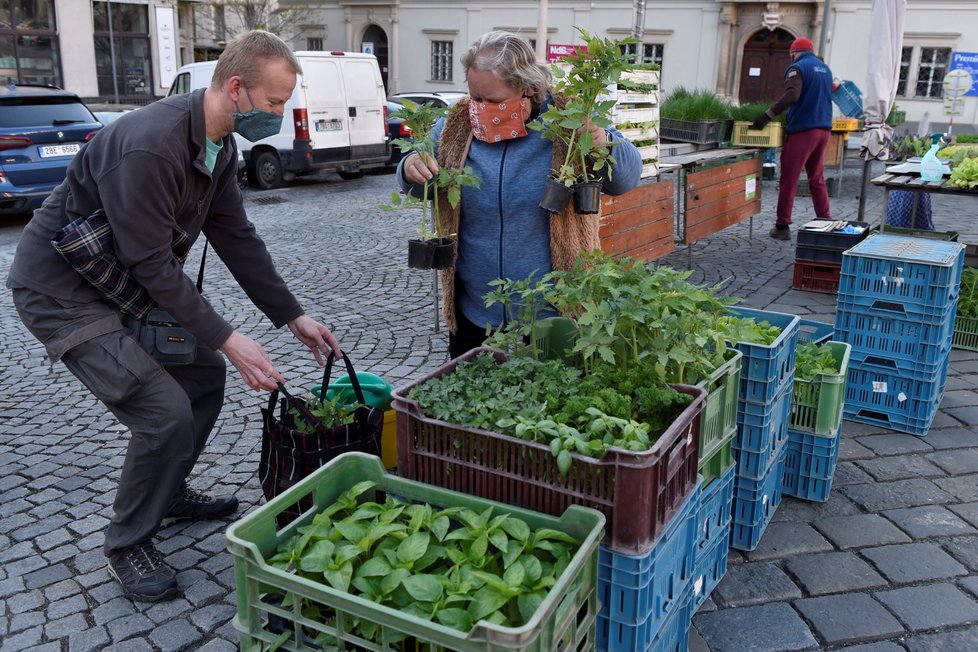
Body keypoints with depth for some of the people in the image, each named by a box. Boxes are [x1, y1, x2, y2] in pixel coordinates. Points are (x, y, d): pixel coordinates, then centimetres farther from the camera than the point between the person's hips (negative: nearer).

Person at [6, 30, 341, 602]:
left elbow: (237, 239, 5)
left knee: (204, 373, 12)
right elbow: (153, 264, -28)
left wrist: (294, 317, 3)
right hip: (63, 292, -9)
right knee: (165, 410, -17)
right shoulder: (150, 145, -31)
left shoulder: (220, 147, -1)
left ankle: (170, 493, 33)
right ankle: (129, 546, 8)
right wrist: (227, 339, -25)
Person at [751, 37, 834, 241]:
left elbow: (792, 95, -23)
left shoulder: (798, 68, -6)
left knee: (789, 180, -2)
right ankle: (825, 222, 17)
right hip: (824, 128, 7)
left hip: (802, 130, -7)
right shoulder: (825, 68, 18)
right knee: (817, 178, 16)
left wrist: (768, 114, -24)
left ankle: (782, 227, -1)